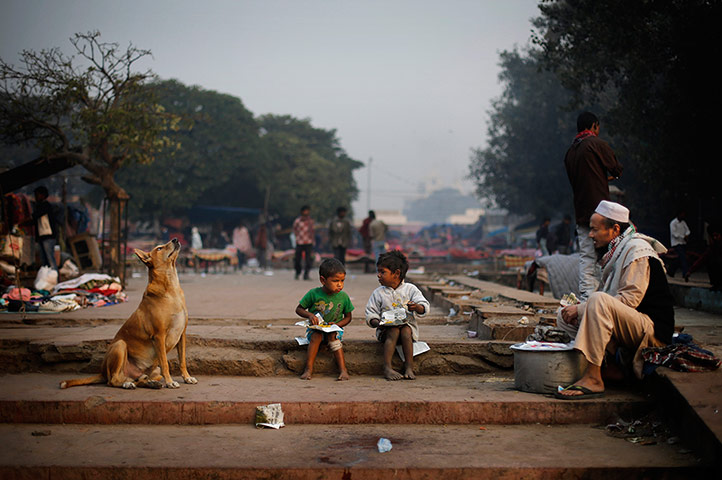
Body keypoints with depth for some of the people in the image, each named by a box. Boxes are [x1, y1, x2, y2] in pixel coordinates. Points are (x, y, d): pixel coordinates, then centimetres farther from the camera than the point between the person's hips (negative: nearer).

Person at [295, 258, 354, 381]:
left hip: (334, 329, 1)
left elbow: (348, 317, 6)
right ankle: (309, 369, -33)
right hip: (315, 328, -1)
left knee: (333, 337, -31)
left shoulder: (343, 297, -3)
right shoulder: (314, 294, -8)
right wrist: (309, 315, -18)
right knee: (316, 336, -33)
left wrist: (337, 324, -13)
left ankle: (343, 369, -35)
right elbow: (299, 309, 2)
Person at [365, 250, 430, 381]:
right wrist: (377, 323, -15)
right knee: (394, 331, -32)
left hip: (407, 324, 0)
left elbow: (425, 308, -2)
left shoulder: (410, 289, 5)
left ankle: (409, 368, -31)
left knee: (406, 331, -33)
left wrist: (416, 307, -25)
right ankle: (387, 368, -39)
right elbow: (370, 314, 6)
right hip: (386, 327, 0)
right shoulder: (378, 293, 8)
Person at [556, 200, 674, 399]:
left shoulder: (636, 249, -11)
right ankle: (610, 367, -6)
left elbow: (629, 299, -20)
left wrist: (581, 308, -18)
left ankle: (593, 378, -34)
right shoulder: (613, 252, 17)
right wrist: (579, 309, 0)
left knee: (599, 301, -34)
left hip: (652, 330, -9)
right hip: (630, 329, 10)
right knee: (564, 316, 2)